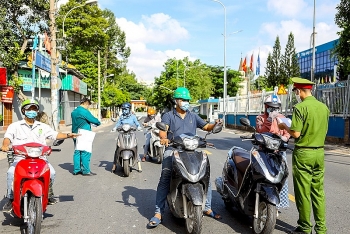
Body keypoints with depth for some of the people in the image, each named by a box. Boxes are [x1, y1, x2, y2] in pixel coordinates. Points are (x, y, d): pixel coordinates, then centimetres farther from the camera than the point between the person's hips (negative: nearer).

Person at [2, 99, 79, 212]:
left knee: (51, 172, -21)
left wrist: (67, 135, -2)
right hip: (20, 158, -1)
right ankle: (10, 199, -10)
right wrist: (5, 145, -25)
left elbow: (54, 134, 15)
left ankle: (48, 193, 6)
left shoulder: (43, 126, 20)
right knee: (11, 173, -29)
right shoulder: (15, 126, 11)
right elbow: (8, 136, -2)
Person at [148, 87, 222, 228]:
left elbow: (206, 127, 15)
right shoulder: (168, 116, 9)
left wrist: (215, 125, -8)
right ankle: (158, 213, -13)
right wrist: (164, 138, -32)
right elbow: (163, 129, -9)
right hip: (173, 150, -3)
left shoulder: (193, 116, 20)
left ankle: (207, 208, 12)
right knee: (164, 179, -18)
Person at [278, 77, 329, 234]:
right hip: (320, 152, 7)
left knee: (303, 192, 4)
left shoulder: (300, 107, -14)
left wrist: (284, 127, 1)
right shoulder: (324, 107, 7)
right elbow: (324, 131, 14)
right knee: (318, 191, 12)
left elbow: (296, 134, -17)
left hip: (303, 153, -7)